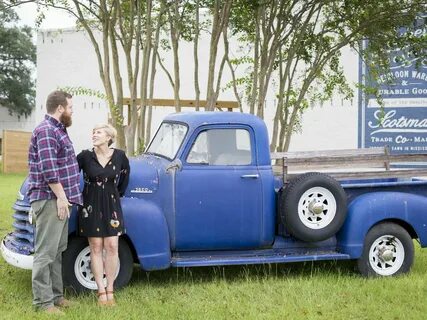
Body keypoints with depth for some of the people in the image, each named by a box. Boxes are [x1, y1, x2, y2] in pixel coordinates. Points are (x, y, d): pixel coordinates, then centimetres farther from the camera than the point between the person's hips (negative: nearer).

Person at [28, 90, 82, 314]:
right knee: (45, 252, -8)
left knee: (57, 251, 14)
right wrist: (61, 196, -20)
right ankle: (43, 302, -5)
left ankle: (55, 294, 20)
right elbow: (48, 168, -22)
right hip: (50, 200, -10)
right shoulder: (46, 131, -14)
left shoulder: (57, 130, 18)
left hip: (59, 200, 10)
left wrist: (64, 197, 22)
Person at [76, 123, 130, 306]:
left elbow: (125, 174, 17)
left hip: (111, 205, 1)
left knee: (112, 247, -2)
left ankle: (110, 290, 7)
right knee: (96, 248, 1)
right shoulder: (85, 156, -8)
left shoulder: (119, 156, -2)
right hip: (91, 206, -1)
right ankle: (101, 292, 6)